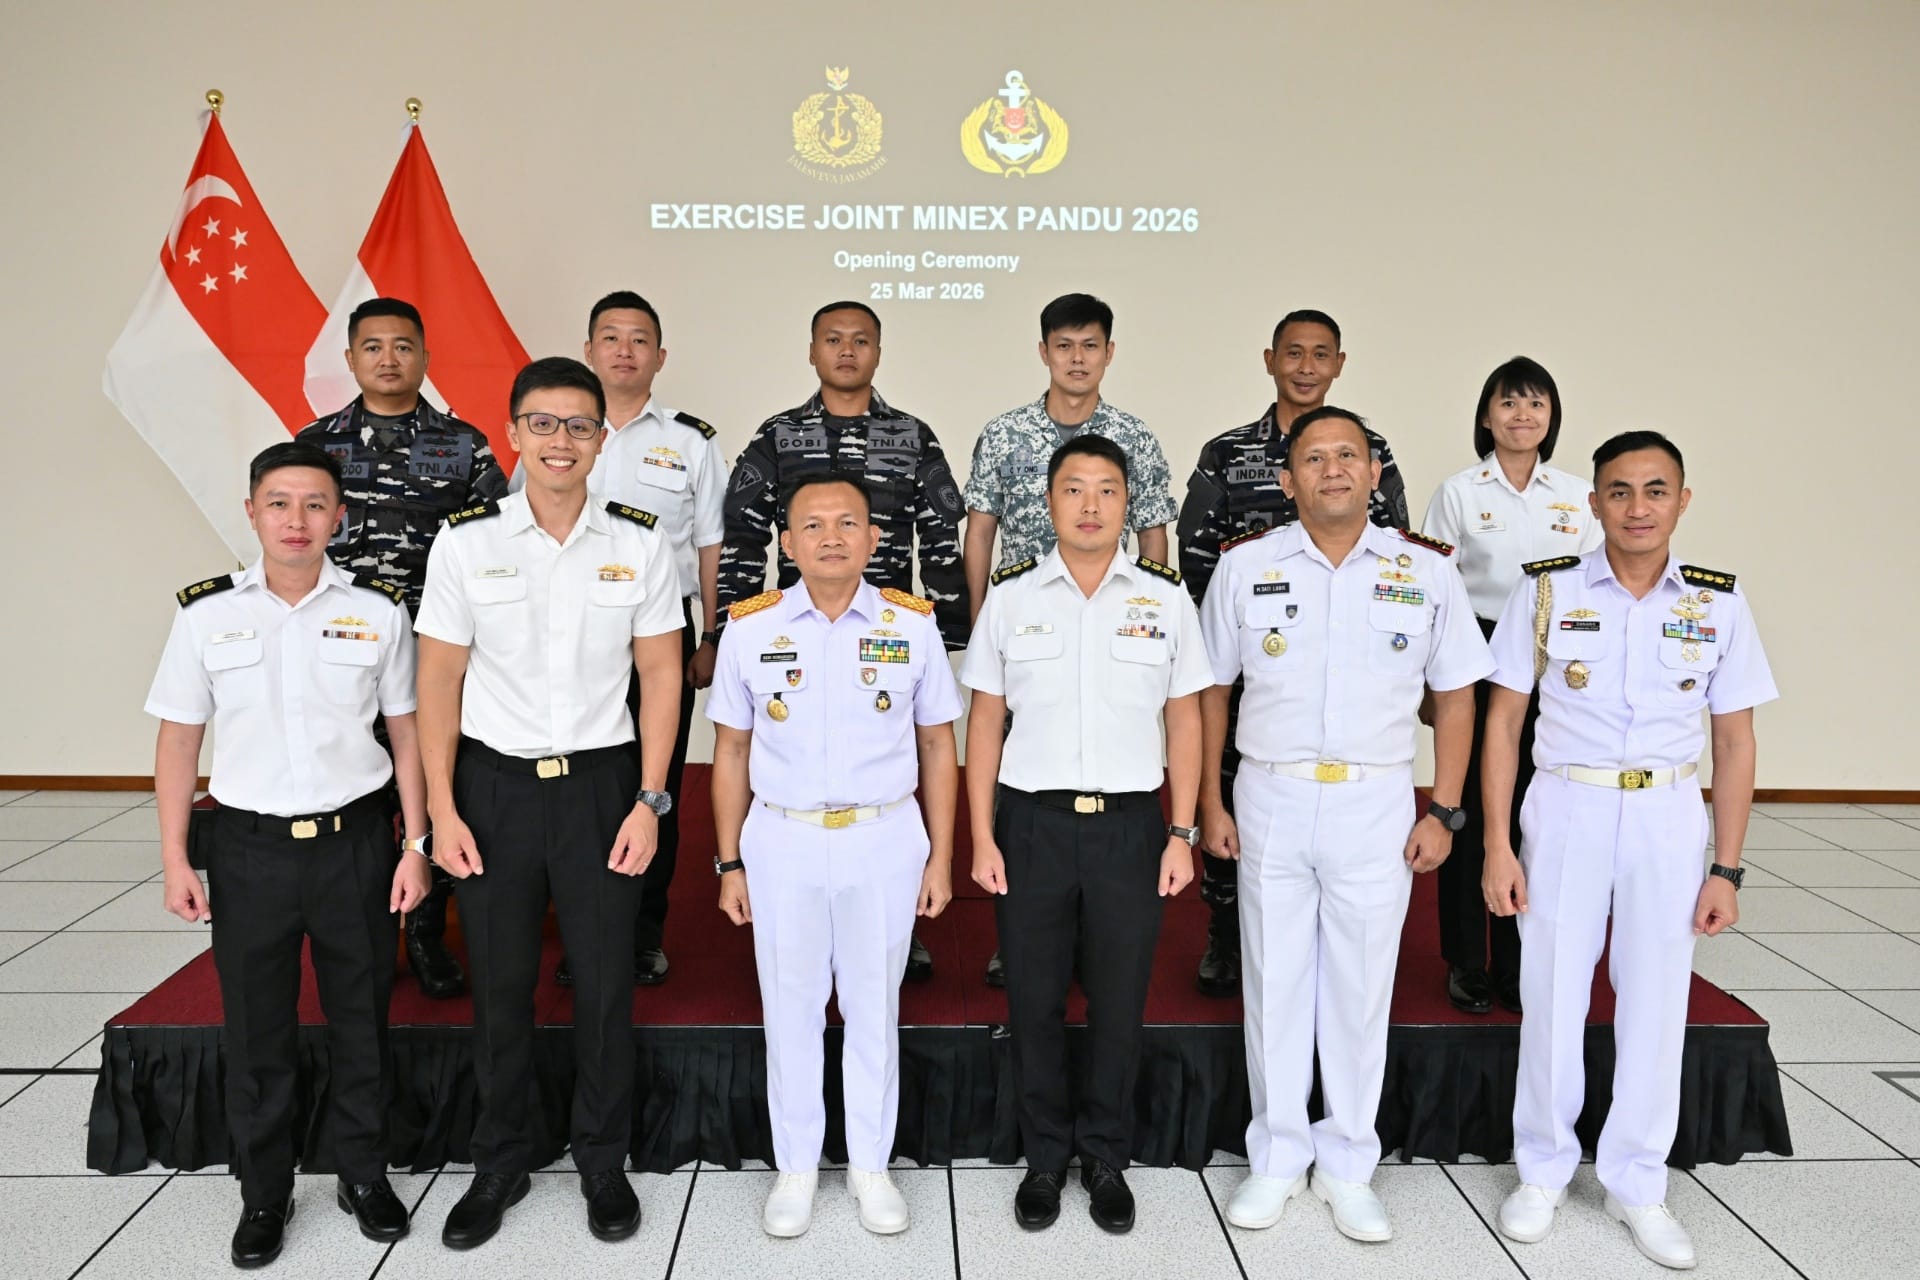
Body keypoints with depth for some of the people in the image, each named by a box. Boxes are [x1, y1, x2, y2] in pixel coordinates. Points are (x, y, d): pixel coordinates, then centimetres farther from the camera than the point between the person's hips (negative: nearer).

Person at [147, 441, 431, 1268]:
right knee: (255, 1030, 12)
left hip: (354, 841, 0)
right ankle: (264, 1194, 30)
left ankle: (363, 1175, 31)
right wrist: (174, 859, 0)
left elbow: (407, 732, 2)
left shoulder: (377, 609, -2)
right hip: (249, 847, 0)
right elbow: (178, 740, 3)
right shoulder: (206, 613, -2)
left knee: (362, 1019, 12)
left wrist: (416, 845, -1)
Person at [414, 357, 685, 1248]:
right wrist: (441, 809, -3)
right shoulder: (465, 542, -2)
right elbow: (438, 681, 1)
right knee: (500, 984, 11)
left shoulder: (638, 542, -2)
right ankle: (500, 1164, 31)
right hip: (493, 783, 1)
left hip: (601, 782, 0)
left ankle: (603, 1163, 27)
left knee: (605, 981, 6)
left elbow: (661, 675, 0)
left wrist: (649, 801, -5)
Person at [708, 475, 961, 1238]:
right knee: (789, 1010, 11)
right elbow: (731, 752, 4)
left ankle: (871, 1166, 29)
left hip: (885, 841, 0)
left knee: (874, 1008, 12)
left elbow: (937, 746, 3)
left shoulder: (912, 626, -3)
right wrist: (730, 864, 2)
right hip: (782, 841, 0)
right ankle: (795, 1167, 29)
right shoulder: (750, 629, -3)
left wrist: (941, 856, 1)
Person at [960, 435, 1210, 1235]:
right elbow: (984, 721, 3)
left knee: (1119, 1003, 9)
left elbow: (1184, 720, 5)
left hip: (1130, 823, 0)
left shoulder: (1164, 598, 2)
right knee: (1034, 1001, 9)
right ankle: (1045, 1158, 28)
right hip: (1032, 822, 0)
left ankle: (1105, 1160, 28)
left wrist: (1182, 833, -1)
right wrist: (982, 837, -2)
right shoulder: (1010, 596, 2)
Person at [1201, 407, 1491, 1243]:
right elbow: (1211, 690, 5)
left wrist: (1442, 812, 0)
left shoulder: (1427, 570, 0)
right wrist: (1210, 803, 2)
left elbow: (1453, 695, 5)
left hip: (1378, 806, 0)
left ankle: (1348, 1166, 28)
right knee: (1274, 983, 11)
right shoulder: (1244, 566, -1)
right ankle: (1276, 1159, 28)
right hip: (1271, 801, 0)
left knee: (1361, 987, 10)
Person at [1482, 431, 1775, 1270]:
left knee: (1655, 1005, 10)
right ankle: (1544, 1170, 28)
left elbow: (1735, 741, 4)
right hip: (1565, 812, -1)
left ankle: (1637, 1185, 30)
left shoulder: (1719, 603, 0)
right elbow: (1504, 721, -3)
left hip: (1668, 820, 2)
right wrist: (1497, 845, -7)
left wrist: (1726, 869, 1)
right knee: (1552, 997, 8)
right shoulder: (1547, 590, -5)